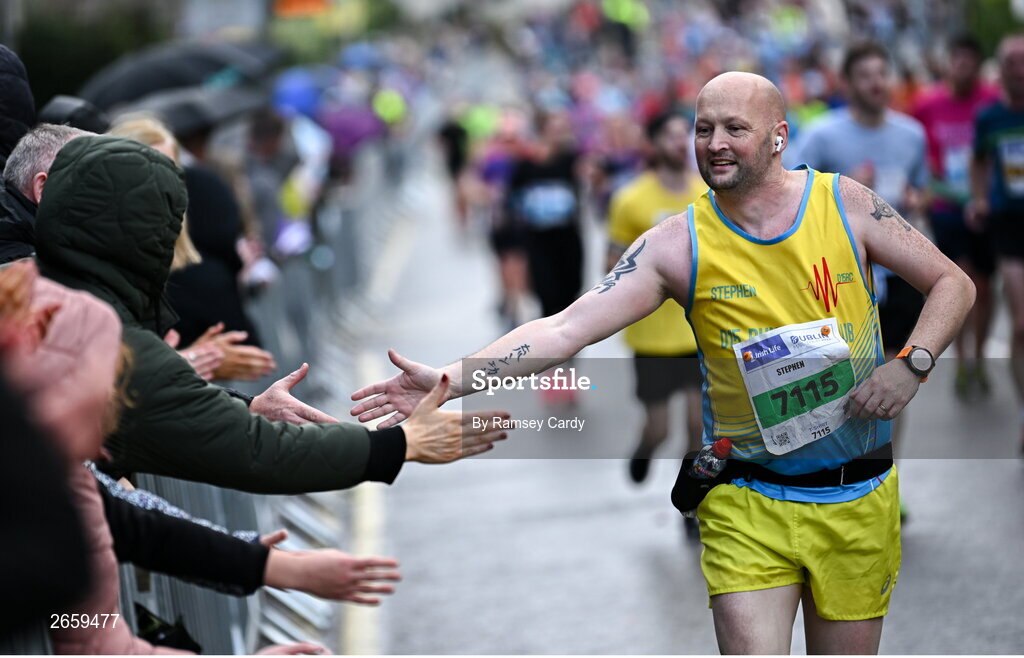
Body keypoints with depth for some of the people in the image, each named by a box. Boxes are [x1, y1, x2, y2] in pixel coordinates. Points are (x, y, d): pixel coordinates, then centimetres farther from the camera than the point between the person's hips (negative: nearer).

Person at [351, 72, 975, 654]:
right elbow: (564, 330, -14)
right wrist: (450, 380, -26)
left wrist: (910, 366, -13)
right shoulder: (678, 244, -7)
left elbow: (953, 283, 6)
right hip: (749, 506, -1)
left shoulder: (845, 203, -3)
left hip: (857, 501, 1)